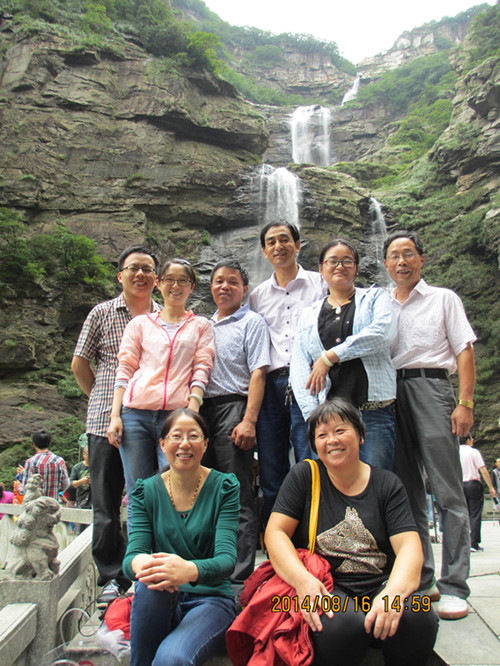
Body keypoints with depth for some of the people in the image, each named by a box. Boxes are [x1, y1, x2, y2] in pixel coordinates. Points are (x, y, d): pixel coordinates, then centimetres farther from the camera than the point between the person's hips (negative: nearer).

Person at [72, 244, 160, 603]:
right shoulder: (102, 313, 7)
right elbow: (79, 364, 11)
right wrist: (104, 399, 9)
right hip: (106, 421, 0)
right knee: (106, 502, 6)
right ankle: (113, 577, 21)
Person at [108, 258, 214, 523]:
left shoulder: (201, 326, 16)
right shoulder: (140, 323, 19)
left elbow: (201, 371, 5)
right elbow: (124, 370, 12)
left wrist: (192, 412, -9)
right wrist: (115, 416, 1)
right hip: (135, 413, 2)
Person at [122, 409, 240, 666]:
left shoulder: (224, 487, -5)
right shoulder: (146, 490, 2)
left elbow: (226, 558, -16)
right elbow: (131, 555, -8)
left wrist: (190, 570, -39)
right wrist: (139, 563, -34)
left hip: (210, 599, -3)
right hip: (160, 601, 4)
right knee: (150, 585, -31)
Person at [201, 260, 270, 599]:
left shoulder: (252, 322, 3)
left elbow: (258, 373, -7)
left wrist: (249, 421, -17)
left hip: (234, 407, -6)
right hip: (202, 410, 6)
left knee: (239, 497, -3)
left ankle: (240, 577, 4)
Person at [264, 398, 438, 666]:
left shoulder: (387, 483, 6)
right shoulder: (304, 476, 4)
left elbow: (409, 546, -3)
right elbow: (275, 532, -2)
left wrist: (394, 592, -24)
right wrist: (302, 579, -21)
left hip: (380, 585, 2)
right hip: (324, 587, -1)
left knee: (417, 616, -29)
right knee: (343, 623, -34)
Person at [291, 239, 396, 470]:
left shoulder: (375, 297, 13)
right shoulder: (309, 314, 17)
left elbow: (382, 333, -9)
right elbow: (299, 367, 9)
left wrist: (330, 356, -8)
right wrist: (312, 414, -5)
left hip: (373, 410, -2)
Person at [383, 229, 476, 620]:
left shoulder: (443, 298, 12)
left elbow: (464, 350, 4)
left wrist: (465, 403, -8)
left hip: (430, 386, -3)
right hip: (390, 393, 3)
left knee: (448, 491, -5)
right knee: (407, 491, 6)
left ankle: (454, 586, 2)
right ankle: (420, 578, 16)